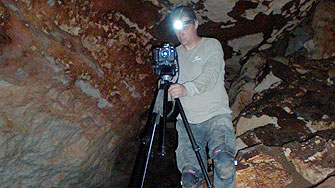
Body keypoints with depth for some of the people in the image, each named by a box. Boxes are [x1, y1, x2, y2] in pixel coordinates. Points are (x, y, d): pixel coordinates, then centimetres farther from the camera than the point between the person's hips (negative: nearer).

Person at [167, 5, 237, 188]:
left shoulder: (212, 46, 2)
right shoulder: (175, 54, 16)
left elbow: (210, 76, -17)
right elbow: (171, 87, 23)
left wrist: (187, 89, -34)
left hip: (216, 115, -3)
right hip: (187, 121, 3)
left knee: (224, 163, -29)